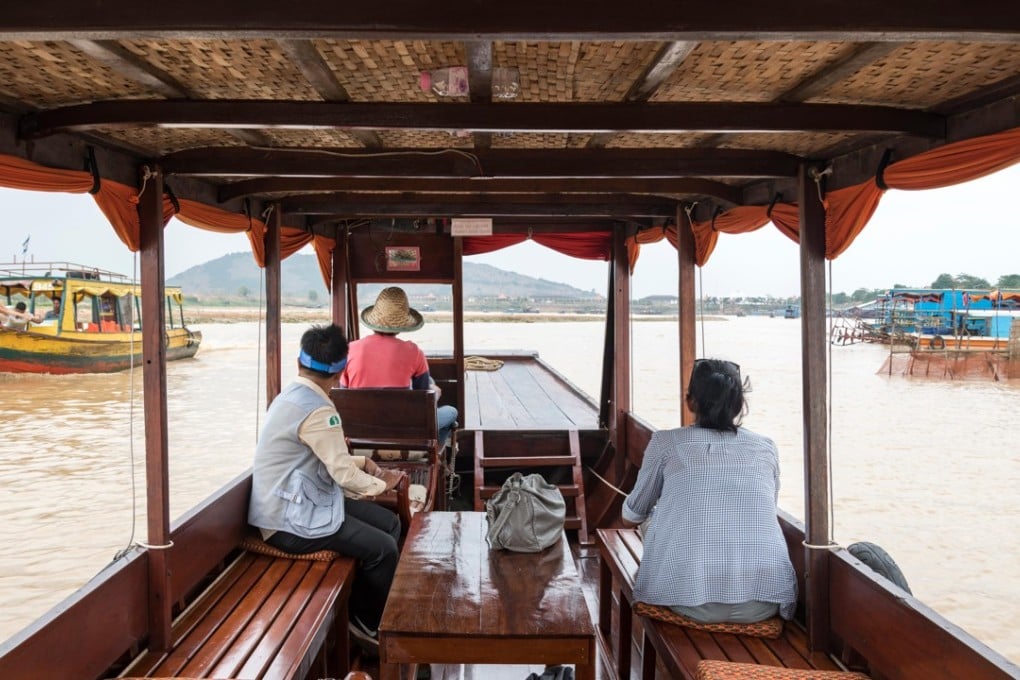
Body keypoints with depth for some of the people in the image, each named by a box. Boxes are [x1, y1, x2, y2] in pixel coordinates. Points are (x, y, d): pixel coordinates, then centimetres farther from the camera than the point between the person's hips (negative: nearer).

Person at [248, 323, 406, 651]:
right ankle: (366, 621, 11)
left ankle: (372, 610, 20)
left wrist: (364, 463, 9)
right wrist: (382, 484, -3)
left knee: (390, 523, 8)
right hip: (291, 521, -10)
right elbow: (345, 475, -21)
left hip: (295, 503, 10)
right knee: (383, 548, -13)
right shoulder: (317, 409, -23)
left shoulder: (292, 396, 7)